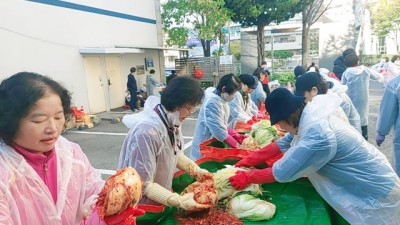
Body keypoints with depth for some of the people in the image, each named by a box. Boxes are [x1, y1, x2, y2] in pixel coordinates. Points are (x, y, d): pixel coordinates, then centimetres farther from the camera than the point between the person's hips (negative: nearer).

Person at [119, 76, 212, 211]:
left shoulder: (171, 121, -8)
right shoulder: (146, 132, -33)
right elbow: (143, 185, -28)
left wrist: (195, 169, -6)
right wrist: (179, 201, -32)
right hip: (142, 204, -7)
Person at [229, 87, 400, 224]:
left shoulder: (318, 137, -35)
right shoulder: (309, 118, -6)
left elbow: (282, 173, -28)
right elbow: (283, 143, 4)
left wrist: (247, 178, -15)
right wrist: (251, 159, 2)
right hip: (356, 185, 8)